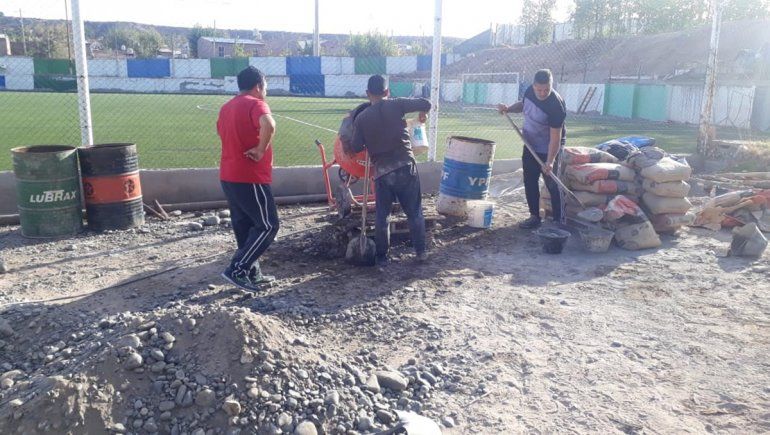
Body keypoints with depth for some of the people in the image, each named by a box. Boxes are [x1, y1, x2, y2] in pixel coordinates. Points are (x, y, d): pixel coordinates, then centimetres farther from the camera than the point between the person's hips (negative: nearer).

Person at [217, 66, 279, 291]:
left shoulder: (227, 107, 16)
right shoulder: (255, 104, -12)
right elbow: (268, 125, -34)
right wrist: (261, 150, -21)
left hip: (229, 176, 9)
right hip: (249, 177, -9)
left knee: (244, 226, 15)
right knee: (268, 225, -2)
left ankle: (252, 273, 21)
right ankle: (236, 269, -6)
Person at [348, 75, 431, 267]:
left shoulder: (361, 118, 1)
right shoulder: (396, 105, -1)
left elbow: (356, 147, -1)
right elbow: (425, 103, -2)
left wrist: (347, 148, 22)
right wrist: (423, 114, 20)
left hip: (382, 171, 0)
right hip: (405, 166, 0)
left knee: (382, 216, 11)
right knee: (414, 212, 12)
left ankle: (381, 257, 16)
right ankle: (421, 251, 19)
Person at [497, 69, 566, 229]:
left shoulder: (556, 105, -28)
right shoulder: (530, 91, -8)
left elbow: (555, 137, -28)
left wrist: (550, 161, -33)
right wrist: (509, 109, -3)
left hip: (548, 149, -7)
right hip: (530, 145, 7)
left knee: (552, 184, -4)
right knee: (529, 182, 11)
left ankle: (559, 221, 5)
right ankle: (535, 217, 22)